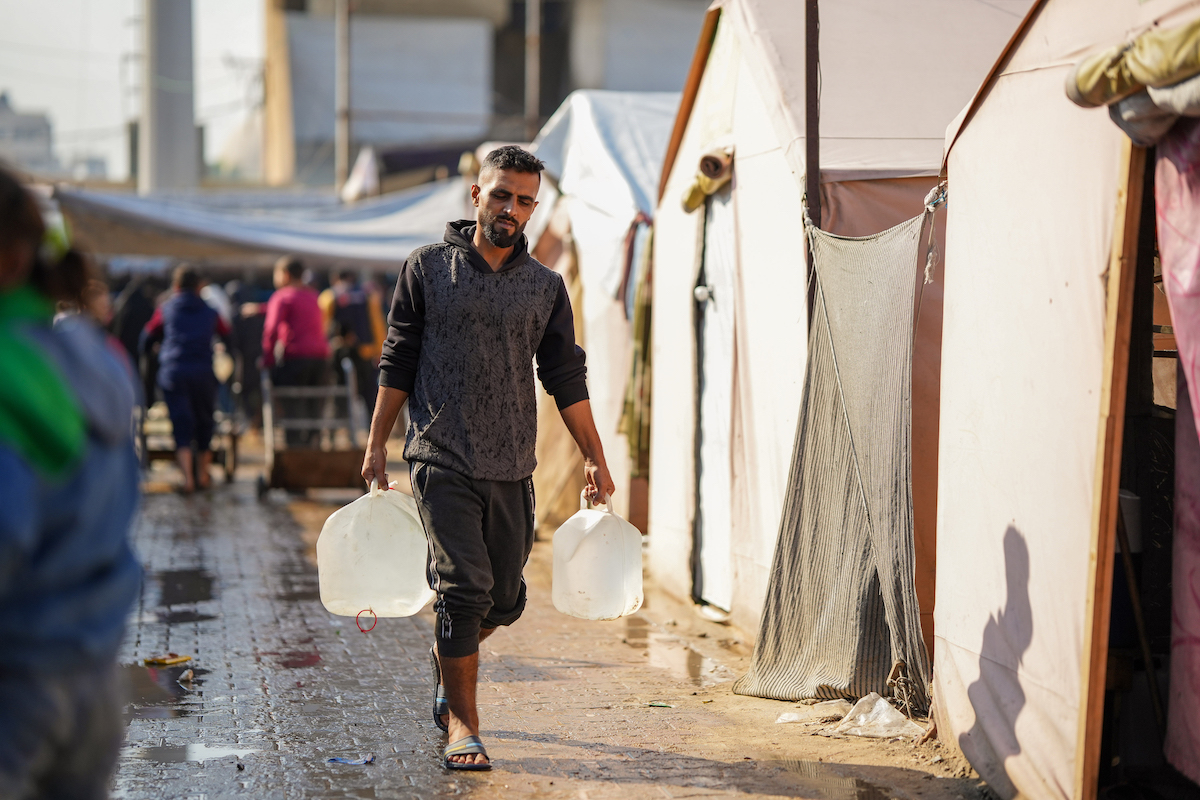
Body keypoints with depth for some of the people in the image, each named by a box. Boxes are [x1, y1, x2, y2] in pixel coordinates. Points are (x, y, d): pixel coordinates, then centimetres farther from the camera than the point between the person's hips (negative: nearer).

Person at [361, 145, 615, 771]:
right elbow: (397, 362, 6)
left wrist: (594, 456, 5)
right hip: (442, 460, -3)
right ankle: (461, 723, -1)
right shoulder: (428, 268, 3)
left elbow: (566, 378, 10)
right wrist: (376, 444, 3)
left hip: (512, 469, 3)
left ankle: (446, 656, 39)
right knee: (464, 586, -11)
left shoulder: (545, 287, 9)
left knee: (504, 598, 8)